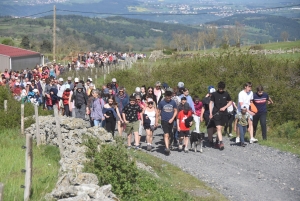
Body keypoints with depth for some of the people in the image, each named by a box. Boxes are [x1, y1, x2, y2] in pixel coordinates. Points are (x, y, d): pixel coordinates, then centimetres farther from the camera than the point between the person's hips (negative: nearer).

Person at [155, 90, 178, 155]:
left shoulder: (173, 102, 2)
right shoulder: (161, 102, -4)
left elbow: (175, 111, 10)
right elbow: (158, 112, 4)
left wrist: (172, 119, -4)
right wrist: (156, 121, 4)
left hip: (170, 121, 3)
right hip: (164, 121, -3)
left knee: (169, 135, 11)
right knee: (166, 134, -15)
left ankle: (167, 146, 24)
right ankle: (167, 148, -22)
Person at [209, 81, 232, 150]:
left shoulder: (226, 94, 5)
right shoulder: (214, 94, -1)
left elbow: (230, 102, 16)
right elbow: (211, 103, 4)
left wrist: (225, 107, -2)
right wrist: (210, 113, -2)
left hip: (224, 113, 3)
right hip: (216, 113, -3)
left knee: (220, 128, 9)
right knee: (218, 128, -14)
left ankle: (217, 142, 22)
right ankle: (221, 142, -22)